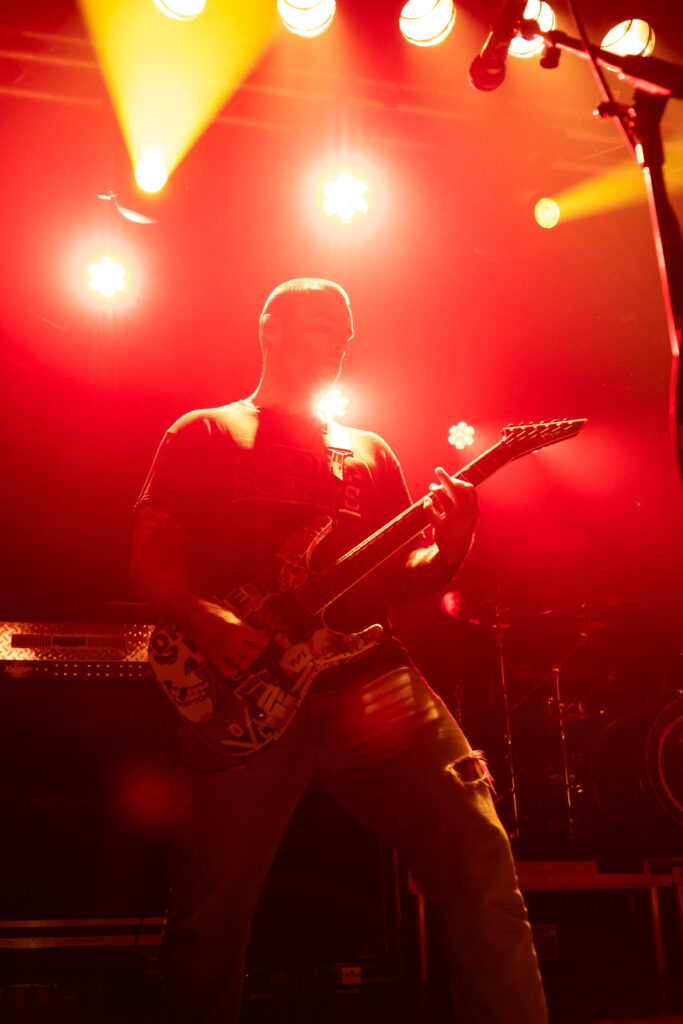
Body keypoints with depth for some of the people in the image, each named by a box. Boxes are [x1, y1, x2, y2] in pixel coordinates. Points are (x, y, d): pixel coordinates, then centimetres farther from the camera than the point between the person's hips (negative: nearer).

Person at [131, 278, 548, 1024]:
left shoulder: (369, 451, 23)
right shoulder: (204, 434, 14)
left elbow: (398, 576, 19)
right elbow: (150, 555, 4)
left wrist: (446, 552, -5)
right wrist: (209, 624, -16)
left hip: (367, 675, 3)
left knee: (476, 857, -13)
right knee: (208, 920, -1)